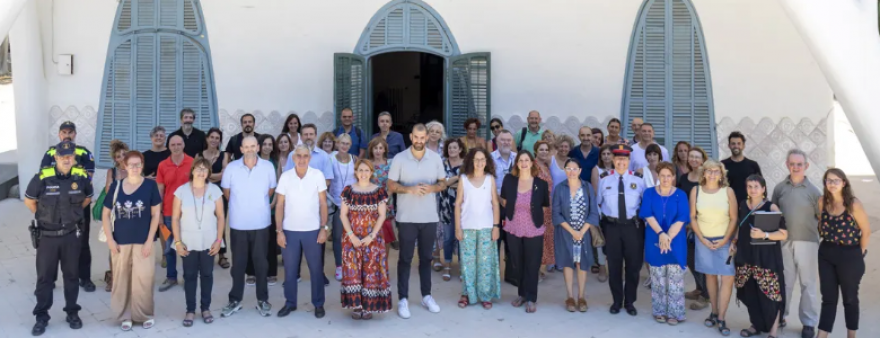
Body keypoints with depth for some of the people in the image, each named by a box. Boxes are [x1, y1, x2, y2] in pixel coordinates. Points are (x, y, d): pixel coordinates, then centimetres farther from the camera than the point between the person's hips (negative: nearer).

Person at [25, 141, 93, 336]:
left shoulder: (82, 177, -6)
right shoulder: (42, 177, -14)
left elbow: (87, 198, 13)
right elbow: (29, 200, 2)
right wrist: (44, 217, 5)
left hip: (72, 235, 2)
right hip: (47, 235, -2)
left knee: (71, 275, 12)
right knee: (44, 276, 7)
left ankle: (72, 313, 25)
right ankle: (42, 317, 19)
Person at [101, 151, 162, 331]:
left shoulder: (150, 185, -3)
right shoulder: (116, 186, 3)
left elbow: (156, 214, -2)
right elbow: (106, 214, 8)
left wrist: (149, 240, -7)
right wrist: (110, 239, -1)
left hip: (142, 242, -2)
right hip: (120, 242, 2)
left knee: (143, 280, -1)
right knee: (121, 280, 7)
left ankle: (145, 315, 16)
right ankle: (124, 316, 20)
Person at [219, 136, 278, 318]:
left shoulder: (268, 166, -4)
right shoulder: (231, 168, -6)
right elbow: (226, 191, 8)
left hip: (261, 223, 0)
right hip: (238, 223, 0)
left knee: (261, 262, 8)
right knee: (238, 262, 9)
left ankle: (262, 300, 19)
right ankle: (235, 300, 22)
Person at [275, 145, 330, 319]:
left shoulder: (318, 175, -4)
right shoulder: (285, 176, -2)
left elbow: (323, 204, -1)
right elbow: (279, 205, 1)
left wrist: (324, 228, -5)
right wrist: (279, 231, -4)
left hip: (312, 230, -1)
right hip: (289, 230, 1)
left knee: (316, 269, 7)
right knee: (290, 269, 9)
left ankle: (318, 304, 19)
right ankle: (290, 302, 23)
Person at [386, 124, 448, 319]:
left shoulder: (436, 158, 3)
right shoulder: (399, 158, -5)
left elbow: (443, 183, 8)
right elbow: (391, 185, -4)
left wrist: (432, 188, -14)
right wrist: (409, 189, -21)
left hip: (430, 217, 2)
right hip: (407, 218, -2)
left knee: (426, 258, 12)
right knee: (405, 259, 3)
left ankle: (426, 296, 23)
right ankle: (403, 299, 10)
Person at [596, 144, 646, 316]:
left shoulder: (638, 179, 0)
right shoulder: (604, 178, 2)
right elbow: (598, 202, 8)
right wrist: (599, 222, 5)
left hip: (632, 226, 0)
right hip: (611, 226, 0)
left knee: (633, 264, 7)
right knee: (614, 265, 9)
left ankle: (629, 302, 24)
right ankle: (617, 301, 25)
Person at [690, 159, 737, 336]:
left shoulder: (728, 191, -6)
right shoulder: (696, 191, -2)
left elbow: (734, 218, -4)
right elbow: (692, 217, 1)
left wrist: (725, 240, -11)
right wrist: (702, 239, -7)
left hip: (725, 240, -1)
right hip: (704, 240, 1)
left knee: (728, 278, -7)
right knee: (710, 275, 10)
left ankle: (721, 318, 1)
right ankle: (714, 312, 21)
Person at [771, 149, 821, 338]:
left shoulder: (813, 191, -3)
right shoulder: (779, 188, 3)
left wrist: (823, 238, -8)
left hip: (807, 242, -2)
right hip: (784, 242, 2)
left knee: (808, 284, 6)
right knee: (784, 282, 12)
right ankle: (779, 316, 25)